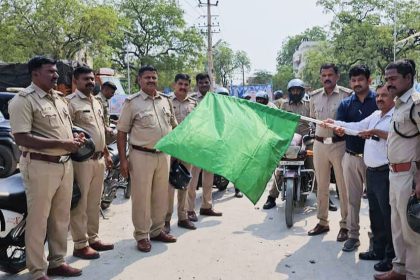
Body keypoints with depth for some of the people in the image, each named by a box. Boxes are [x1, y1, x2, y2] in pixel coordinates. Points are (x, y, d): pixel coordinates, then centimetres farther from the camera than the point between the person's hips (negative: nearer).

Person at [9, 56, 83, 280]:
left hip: (65, 164, 8)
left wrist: (75, 138, 4)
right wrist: (61, 143, -22)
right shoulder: (23, 100, -12)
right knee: (38, 220, 1)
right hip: (40, 166, -8)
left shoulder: (59, 98, 14)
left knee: (61, 217, 15)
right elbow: (21, 138, -20)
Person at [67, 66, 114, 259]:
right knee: (80, 203, -1)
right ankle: (80, 245, 8)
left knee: (94, 202, 15)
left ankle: (93, 238, 27)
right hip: (81, 160, -8)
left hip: (98, 159, 8)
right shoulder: (70, 102, -10)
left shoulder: (96, 102, 17)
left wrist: (106, 154, 22)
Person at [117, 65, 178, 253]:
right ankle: (142, 235, 13)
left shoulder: (165, 101, 11)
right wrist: (123, 160, -10)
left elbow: (174, 126, 20)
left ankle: (157, 230, 28)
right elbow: (121, 133, -5)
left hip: (163, 155, 5)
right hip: (141, 156, -5)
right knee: (141, 197, 1)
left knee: (161, 195, 13)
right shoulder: (132, 102, -4)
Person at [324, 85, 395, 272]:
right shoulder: (375, 115, 16)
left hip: (385, 173, -9)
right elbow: (358, 126, 16)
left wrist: (376, 132, -30)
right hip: (371, 171, 9)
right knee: (375, 214, 16)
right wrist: (335, 123, 9)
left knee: (388, 215, -2)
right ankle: (378, 250, 29)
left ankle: (391, 257, 9)